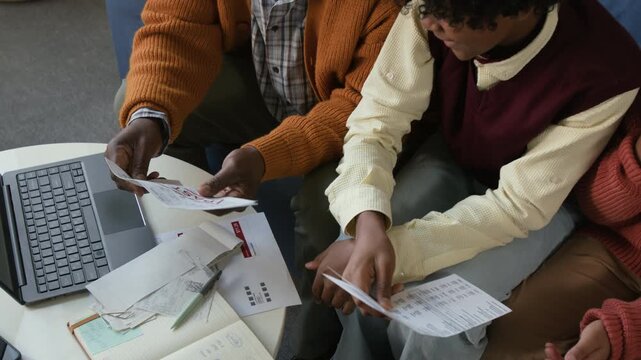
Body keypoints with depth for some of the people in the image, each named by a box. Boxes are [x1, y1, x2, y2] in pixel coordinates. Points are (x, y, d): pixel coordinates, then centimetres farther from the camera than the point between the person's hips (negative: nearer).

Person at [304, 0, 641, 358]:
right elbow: (376, 121, -22)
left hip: (540, 200, -3)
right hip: (451, 157, 3)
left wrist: (395, 248, -36)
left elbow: (518, 205, -28)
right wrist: (368, 226, -41)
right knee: (358, 277, -16)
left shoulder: (605, 73, -35)